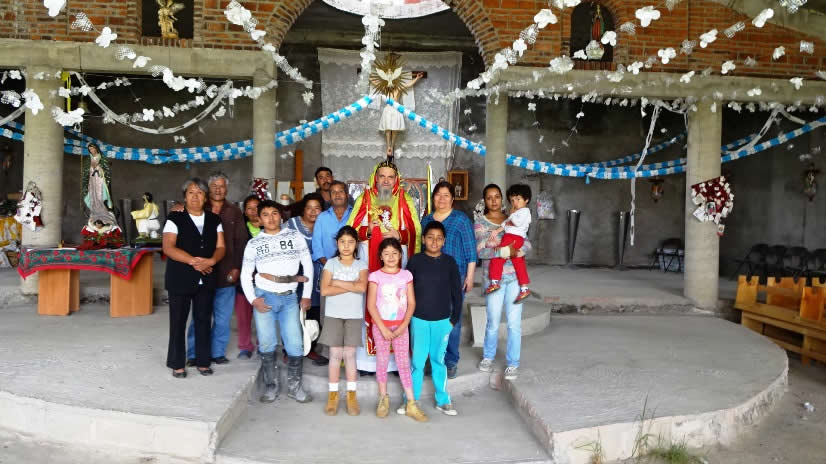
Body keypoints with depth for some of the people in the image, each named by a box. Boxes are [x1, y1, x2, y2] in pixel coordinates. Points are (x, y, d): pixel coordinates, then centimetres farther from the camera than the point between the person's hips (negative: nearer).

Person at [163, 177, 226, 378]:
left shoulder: (214, 220, 11)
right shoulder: (175, 218, -1)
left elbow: (220, 247, 5)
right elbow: (168, 248, -12)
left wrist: (211, 261, -16)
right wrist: (193, 261, -21)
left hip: (206, 279, 3)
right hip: (180, 279, -3)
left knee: (203, 321, 8)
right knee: (178, 322, 3)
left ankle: (203, 361, 19)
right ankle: (177, 364, 13)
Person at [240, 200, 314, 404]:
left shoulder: (295, 236, 5)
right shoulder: (253, 243, 6)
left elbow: (308, 266, 6)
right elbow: (245, 274, 7)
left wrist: (307, 295, 2)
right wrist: (252, 299, -7)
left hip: (289, 298, 0)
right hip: (264, 296, 0)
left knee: (296, 345, -3)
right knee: (266, 344, 2)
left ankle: (294, 386, 14)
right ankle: (271, 386, 17)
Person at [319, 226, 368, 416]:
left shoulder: (361, 265, 2)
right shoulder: (331, 263, 0)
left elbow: (362, 287, -16)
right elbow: (324, 290, -12)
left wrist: (337, 282, -13)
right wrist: (352, 286, -12)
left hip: (354, 316, 1)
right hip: (333, 315, 0)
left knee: (350, 354, 4)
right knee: (335, 354, 2)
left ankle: (351, 395, 13)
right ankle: (333, 394, 12)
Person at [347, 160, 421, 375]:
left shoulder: (406, 202, 11)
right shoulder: (364, 200, 11)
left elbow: (415, 233, 8)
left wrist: (400, 235, -11)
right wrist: (367, 231, -11)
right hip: (368, 264, 0)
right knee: (369, 308, -4)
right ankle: (367, 359, 3)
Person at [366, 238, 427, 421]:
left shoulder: (406, 275, 0)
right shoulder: (375, 276, -6)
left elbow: (411, 303, 0)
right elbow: (371, 305, -8)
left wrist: (403, 326, -9)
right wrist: (383, 329, -13)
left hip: (401, 326, 1)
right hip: (381, 325, -1)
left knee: (404, 363, 3)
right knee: (382, 362, 8)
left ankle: (411, 404, 6)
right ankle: (383, 399, 22)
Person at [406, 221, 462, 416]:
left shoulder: (449, 262, -2)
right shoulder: (415, 261, -3)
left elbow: (457, 292, 3)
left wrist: (454, 318, 2)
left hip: (442, 321, 1)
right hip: (419, 320, -1)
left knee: (439, 360, 10)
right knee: (417, 361, 5)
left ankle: (443, 400, 21)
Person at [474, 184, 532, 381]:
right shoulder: (480, 223, 0)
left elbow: (527, 244, 4)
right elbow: (481, 251, -12)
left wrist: (516, 251, -15)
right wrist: (506, 251, -19)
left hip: (515, 276, 2)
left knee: (514, 322, 1)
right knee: (493, 322, 5)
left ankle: (513, 363, 14)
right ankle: (488, 356, 29)